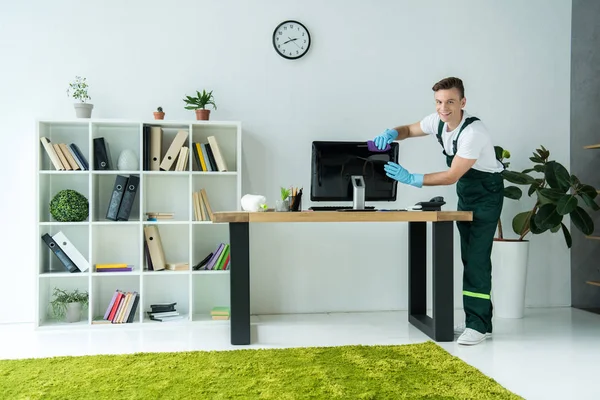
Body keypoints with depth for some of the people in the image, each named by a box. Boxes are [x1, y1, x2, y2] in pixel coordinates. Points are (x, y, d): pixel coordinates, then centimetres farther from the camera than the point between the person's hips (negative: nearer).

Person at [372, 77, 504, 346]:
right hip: (465, 192, 8)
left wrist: (411, 179, -29)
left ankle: (479, 325, -3)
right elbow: (409, 130, 11)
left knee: (477, 257, -11)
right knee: (468, 257, 8)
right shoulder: (437, 121, -6)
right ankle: (476, 320, 17)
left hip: (487, 193, -8)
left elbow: (452, 176, -28)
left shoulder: (473, 132, -29)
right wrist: (391, 133, -11)